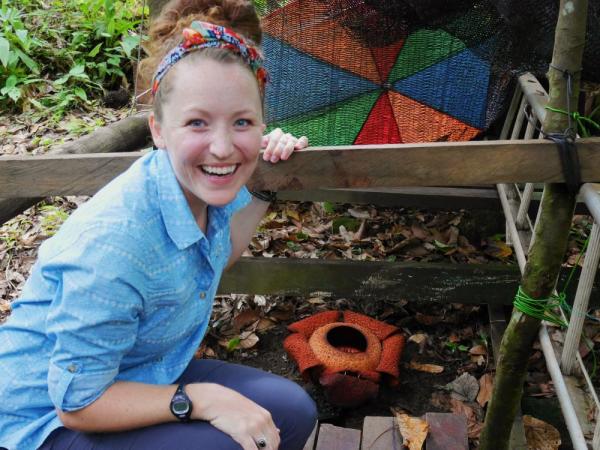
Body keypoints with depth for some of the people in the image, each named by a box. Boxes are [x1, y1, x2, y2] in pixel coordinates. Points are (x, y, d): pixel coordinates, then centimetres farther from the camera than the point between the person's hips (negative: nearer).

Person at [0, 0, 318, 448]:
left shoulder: (207, 189, -13)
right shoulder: (110, 242, -36)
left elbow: (219, 255, 12)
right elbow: (79, 402, -25)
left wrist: (264, 189, 0)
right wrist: (203, 399, -28)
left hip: (140, 374, 7)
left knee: (294, 411, -1)